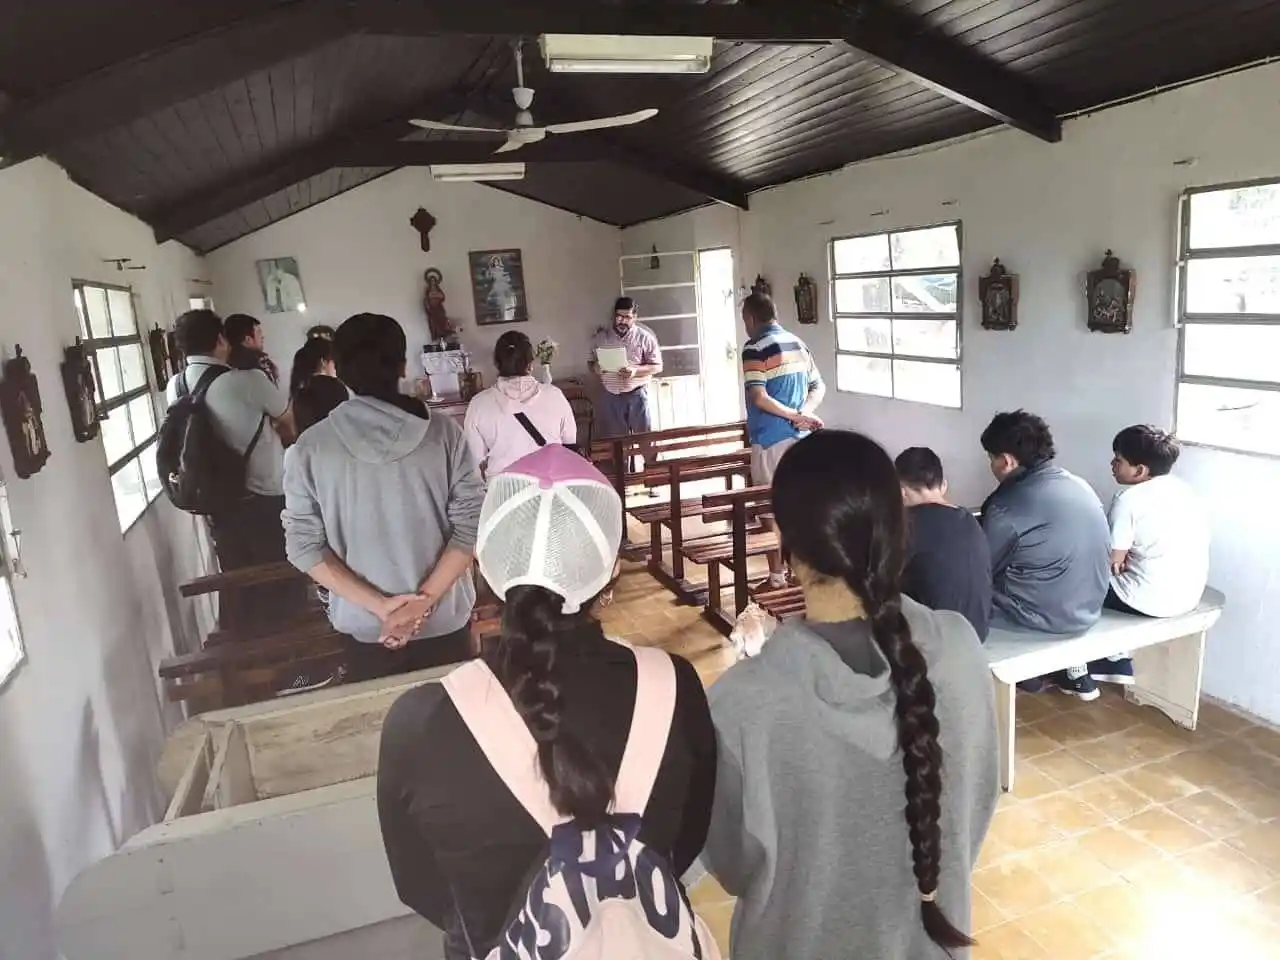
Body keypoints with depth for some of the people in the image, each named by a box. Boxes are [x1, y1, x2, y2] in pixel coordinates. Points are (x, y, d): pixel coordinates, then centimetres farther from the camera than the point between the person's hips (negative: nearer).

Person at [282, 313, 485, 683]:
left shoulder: (309, 449, -8)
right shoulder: (443, 433, -10)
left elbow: (304, 545, -8)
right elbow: (471, 525, -12)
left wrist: (379, 605, -9)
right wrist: (425, 600, -13)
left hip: (365, 627, 1)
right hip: (446, 620, 0)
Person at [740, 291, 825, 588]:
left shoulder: (755, 349, -12)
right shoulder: (799, 344, 11)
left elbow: (759, 398, -22)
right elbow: (819, 387, 12)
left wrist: (795, 415, -15)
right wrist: (805, 413, -3)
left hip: (771, 439, -7)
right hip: (800, 437, 7)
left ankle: (777, 575, 8)